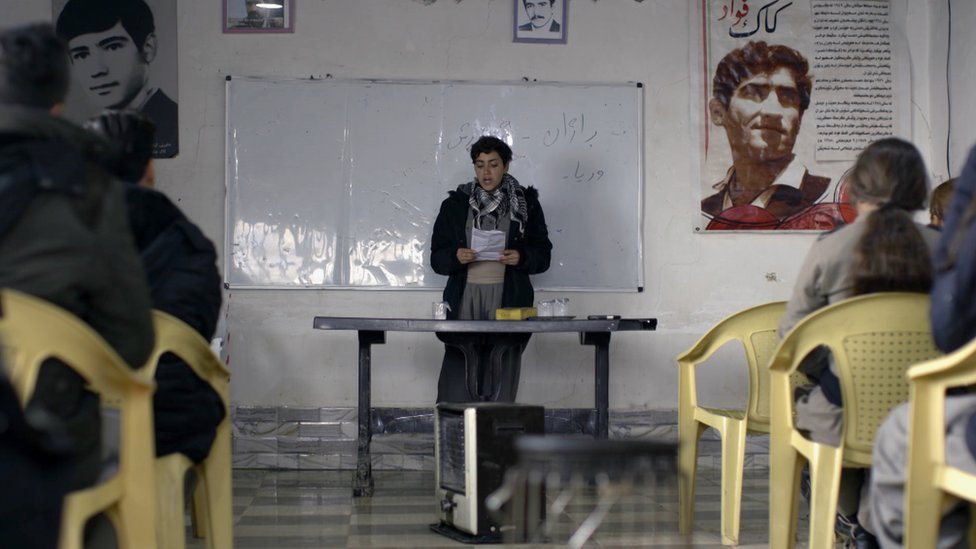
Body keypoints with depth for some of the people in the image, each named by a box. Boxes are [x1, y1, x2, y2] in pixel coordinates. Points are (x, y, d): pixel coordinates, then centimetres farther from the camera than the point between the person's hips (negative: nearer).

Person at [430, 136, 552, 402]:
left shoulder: (526, 203, 9)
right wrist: (456, 257, -11)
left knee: (500, 386, -3)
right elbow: (437, 258, 10)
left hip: (507, 300, 0)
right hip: (465, 299, 1)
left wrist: (521, 258, -11)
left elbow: (543, 254, 10)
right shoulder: (455, 204, 10)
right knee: (456, 384, -6)